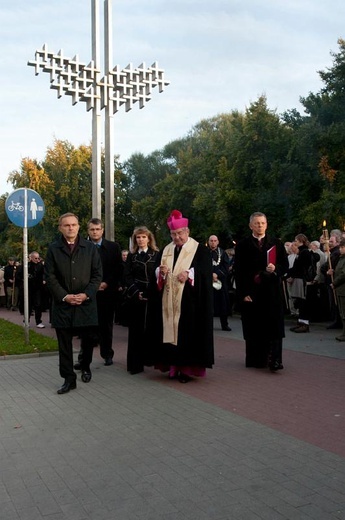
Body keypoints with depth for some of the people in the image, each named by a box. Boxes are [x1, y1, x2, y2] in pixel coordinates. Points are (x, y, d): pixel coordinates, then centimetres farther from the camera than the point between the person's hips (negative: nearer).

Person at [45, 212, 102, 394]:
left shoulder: (90, 248, 4)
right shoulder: (53, 249, 4)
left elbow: (97, 275, 2)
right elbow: (50, 277, 0)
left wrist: (86, 294, -11)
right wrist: (64, 296, -10)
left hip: (86, 302, 0)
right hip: (62, 303, 0)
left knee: (87, 339, 9)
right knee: (64, 343, 1)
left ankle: (86, 368, 33)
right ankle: (69, 379, 9)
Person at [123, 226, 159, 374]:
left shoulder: (156, 255, 5)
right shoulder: (131, 256, 10)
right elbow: (127, 276, 4)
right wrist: (136, 292, -9)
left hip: (153, 296, -1)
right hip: (135, 297, 1)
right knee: (136, 330, 0)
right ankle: (135, 364, 3)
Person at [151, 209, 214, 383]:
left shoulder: (200, 249, 1)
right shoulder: (165, 250, 16)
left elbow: (206, 271, -9)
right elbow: (157, 272, 12)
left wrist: (189, 274, -23)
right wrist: (160, 271, -10)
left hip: (190, 302, -5)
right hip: (168, 302, 5)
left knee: (188, 333, -4)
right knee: (170, 331, 3)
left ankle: (188, 368, 3)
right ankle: (173, 366, 11)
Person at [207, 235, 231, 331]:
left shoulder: (222, 253, 9)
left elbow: (226, 266, 0)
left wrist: (217, 274, -13)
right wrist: (210, 275, -14)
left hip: (221, 281, 1)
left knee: (223, 303, 2)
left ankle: (224, 324, 11)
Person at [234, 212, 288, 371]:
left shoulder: (277, 243, 9)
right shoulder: (242, 245, 4)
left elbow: (285, 265, 7)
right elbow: (238, 271, -1)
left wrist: (275, 269, -15)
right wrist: (243, 293, -8)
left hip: (272, 292, 1)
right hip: (251, 292, -1)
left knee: (273, 327, -3)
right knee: (254, 328, 5)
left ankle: (274, 360, -3)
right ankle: (255, 360, 14)